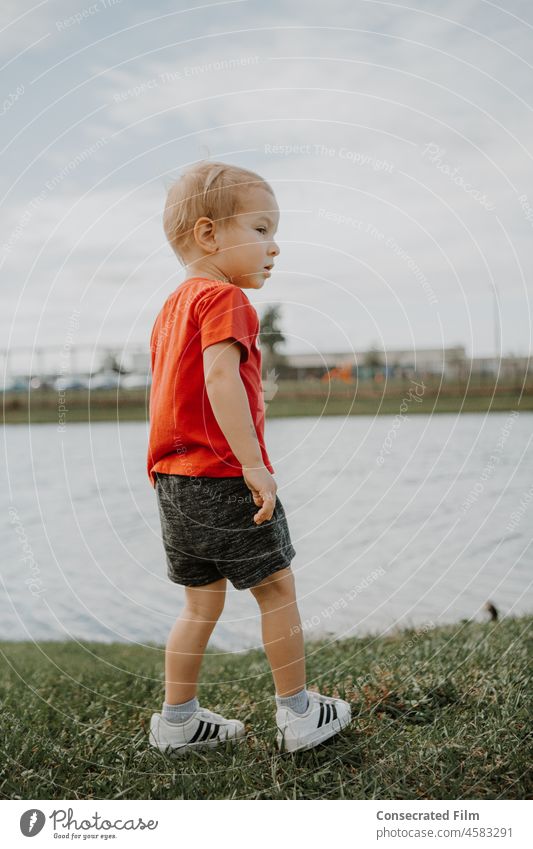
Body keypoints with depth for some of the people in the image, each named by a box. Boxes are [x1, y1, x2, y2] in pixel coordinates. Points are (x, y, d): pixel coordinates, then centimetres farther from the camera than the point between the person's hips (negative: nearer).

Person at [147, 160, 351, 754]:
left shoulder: (173, 307, 17)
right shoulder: (225, 299, -12)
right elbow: (220, 377, -26)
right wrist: (254, 464, -27)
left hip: (173, 481, 9)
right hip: (225, 480, -9)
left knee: (202, 603, 16)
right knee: (277, 589, 7)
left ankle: (176, 722, 22)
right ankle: (298, 713, 17)